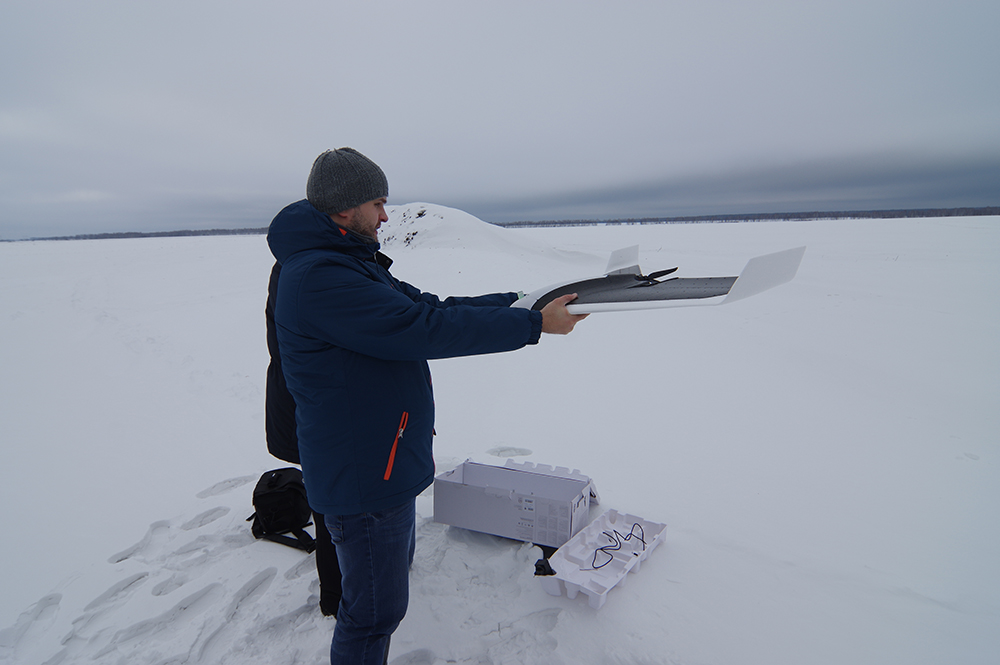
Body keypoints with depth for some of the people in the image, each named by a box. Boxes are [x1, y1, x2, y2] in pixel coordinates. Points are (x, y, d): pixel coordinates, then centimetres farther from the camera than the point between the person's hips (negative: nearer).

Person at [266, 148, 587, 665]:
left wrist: (519, 300, 4)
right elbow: (425, 329, -29)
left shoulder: (352, 264, 11)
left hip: (387, 461, 11)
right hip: (361, 473, -11)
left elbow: (429, 305, 9)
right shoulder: (319, 277, -24)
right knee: (376, 609, 5)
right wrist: (535, 324, -22)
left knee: (393, 569, 28)